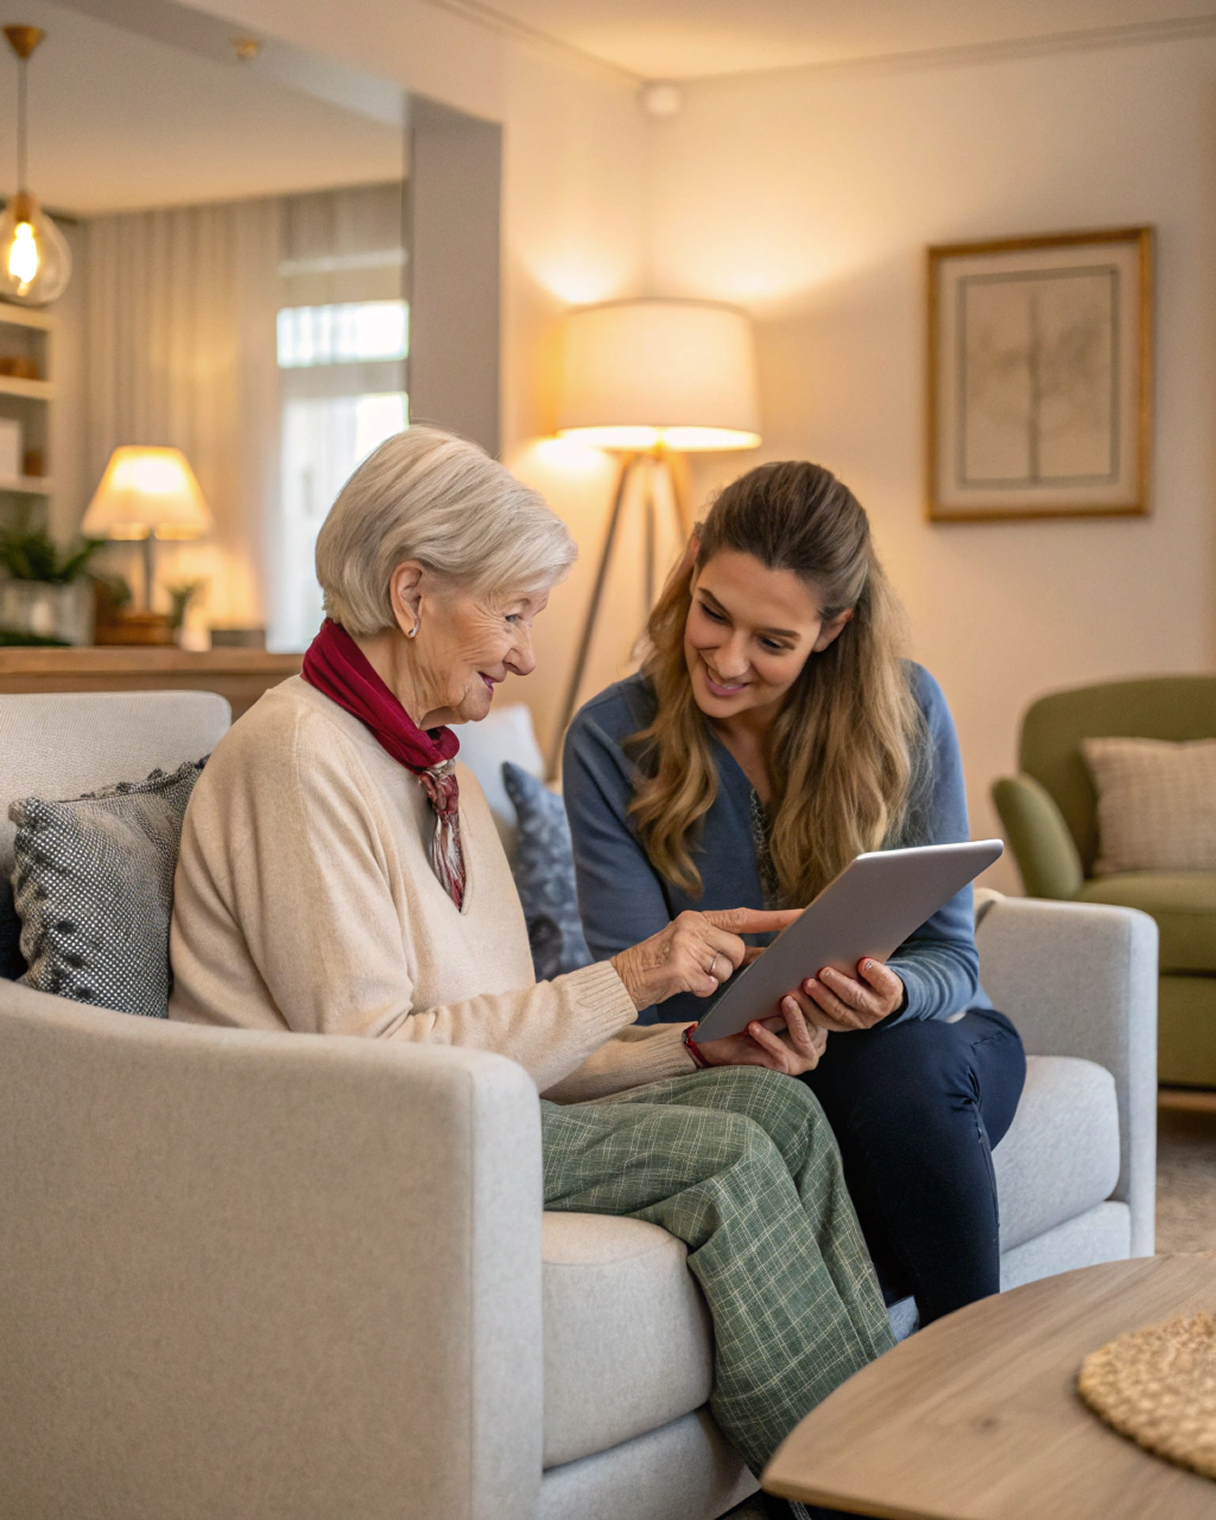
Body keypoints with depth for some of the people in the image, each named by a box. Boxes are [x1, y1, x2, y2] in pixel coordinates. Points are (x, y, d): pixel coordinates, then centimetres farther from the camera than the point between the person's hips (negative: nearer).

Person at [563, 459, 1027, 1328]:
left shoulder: (905, 710, -7)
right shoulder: (611, 742, -8)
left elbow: (950, 955, -6)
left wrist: (892, 996, -30)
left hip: (922, 1038, 1)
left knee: (912, 1069, -35)